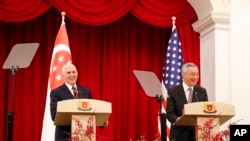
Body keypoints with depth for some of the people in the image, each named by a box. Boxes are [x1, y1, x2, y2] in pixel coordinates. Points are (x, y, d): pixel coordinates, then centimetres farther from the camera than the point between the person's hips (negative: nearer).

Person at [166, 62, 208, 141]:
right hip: (180, 134, -2)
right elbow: (170, 113, -5)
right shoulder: (173, 91, 1)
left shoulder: (202, 91, 10)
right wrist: (177, 119, -27)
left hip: (198, 133, 2)